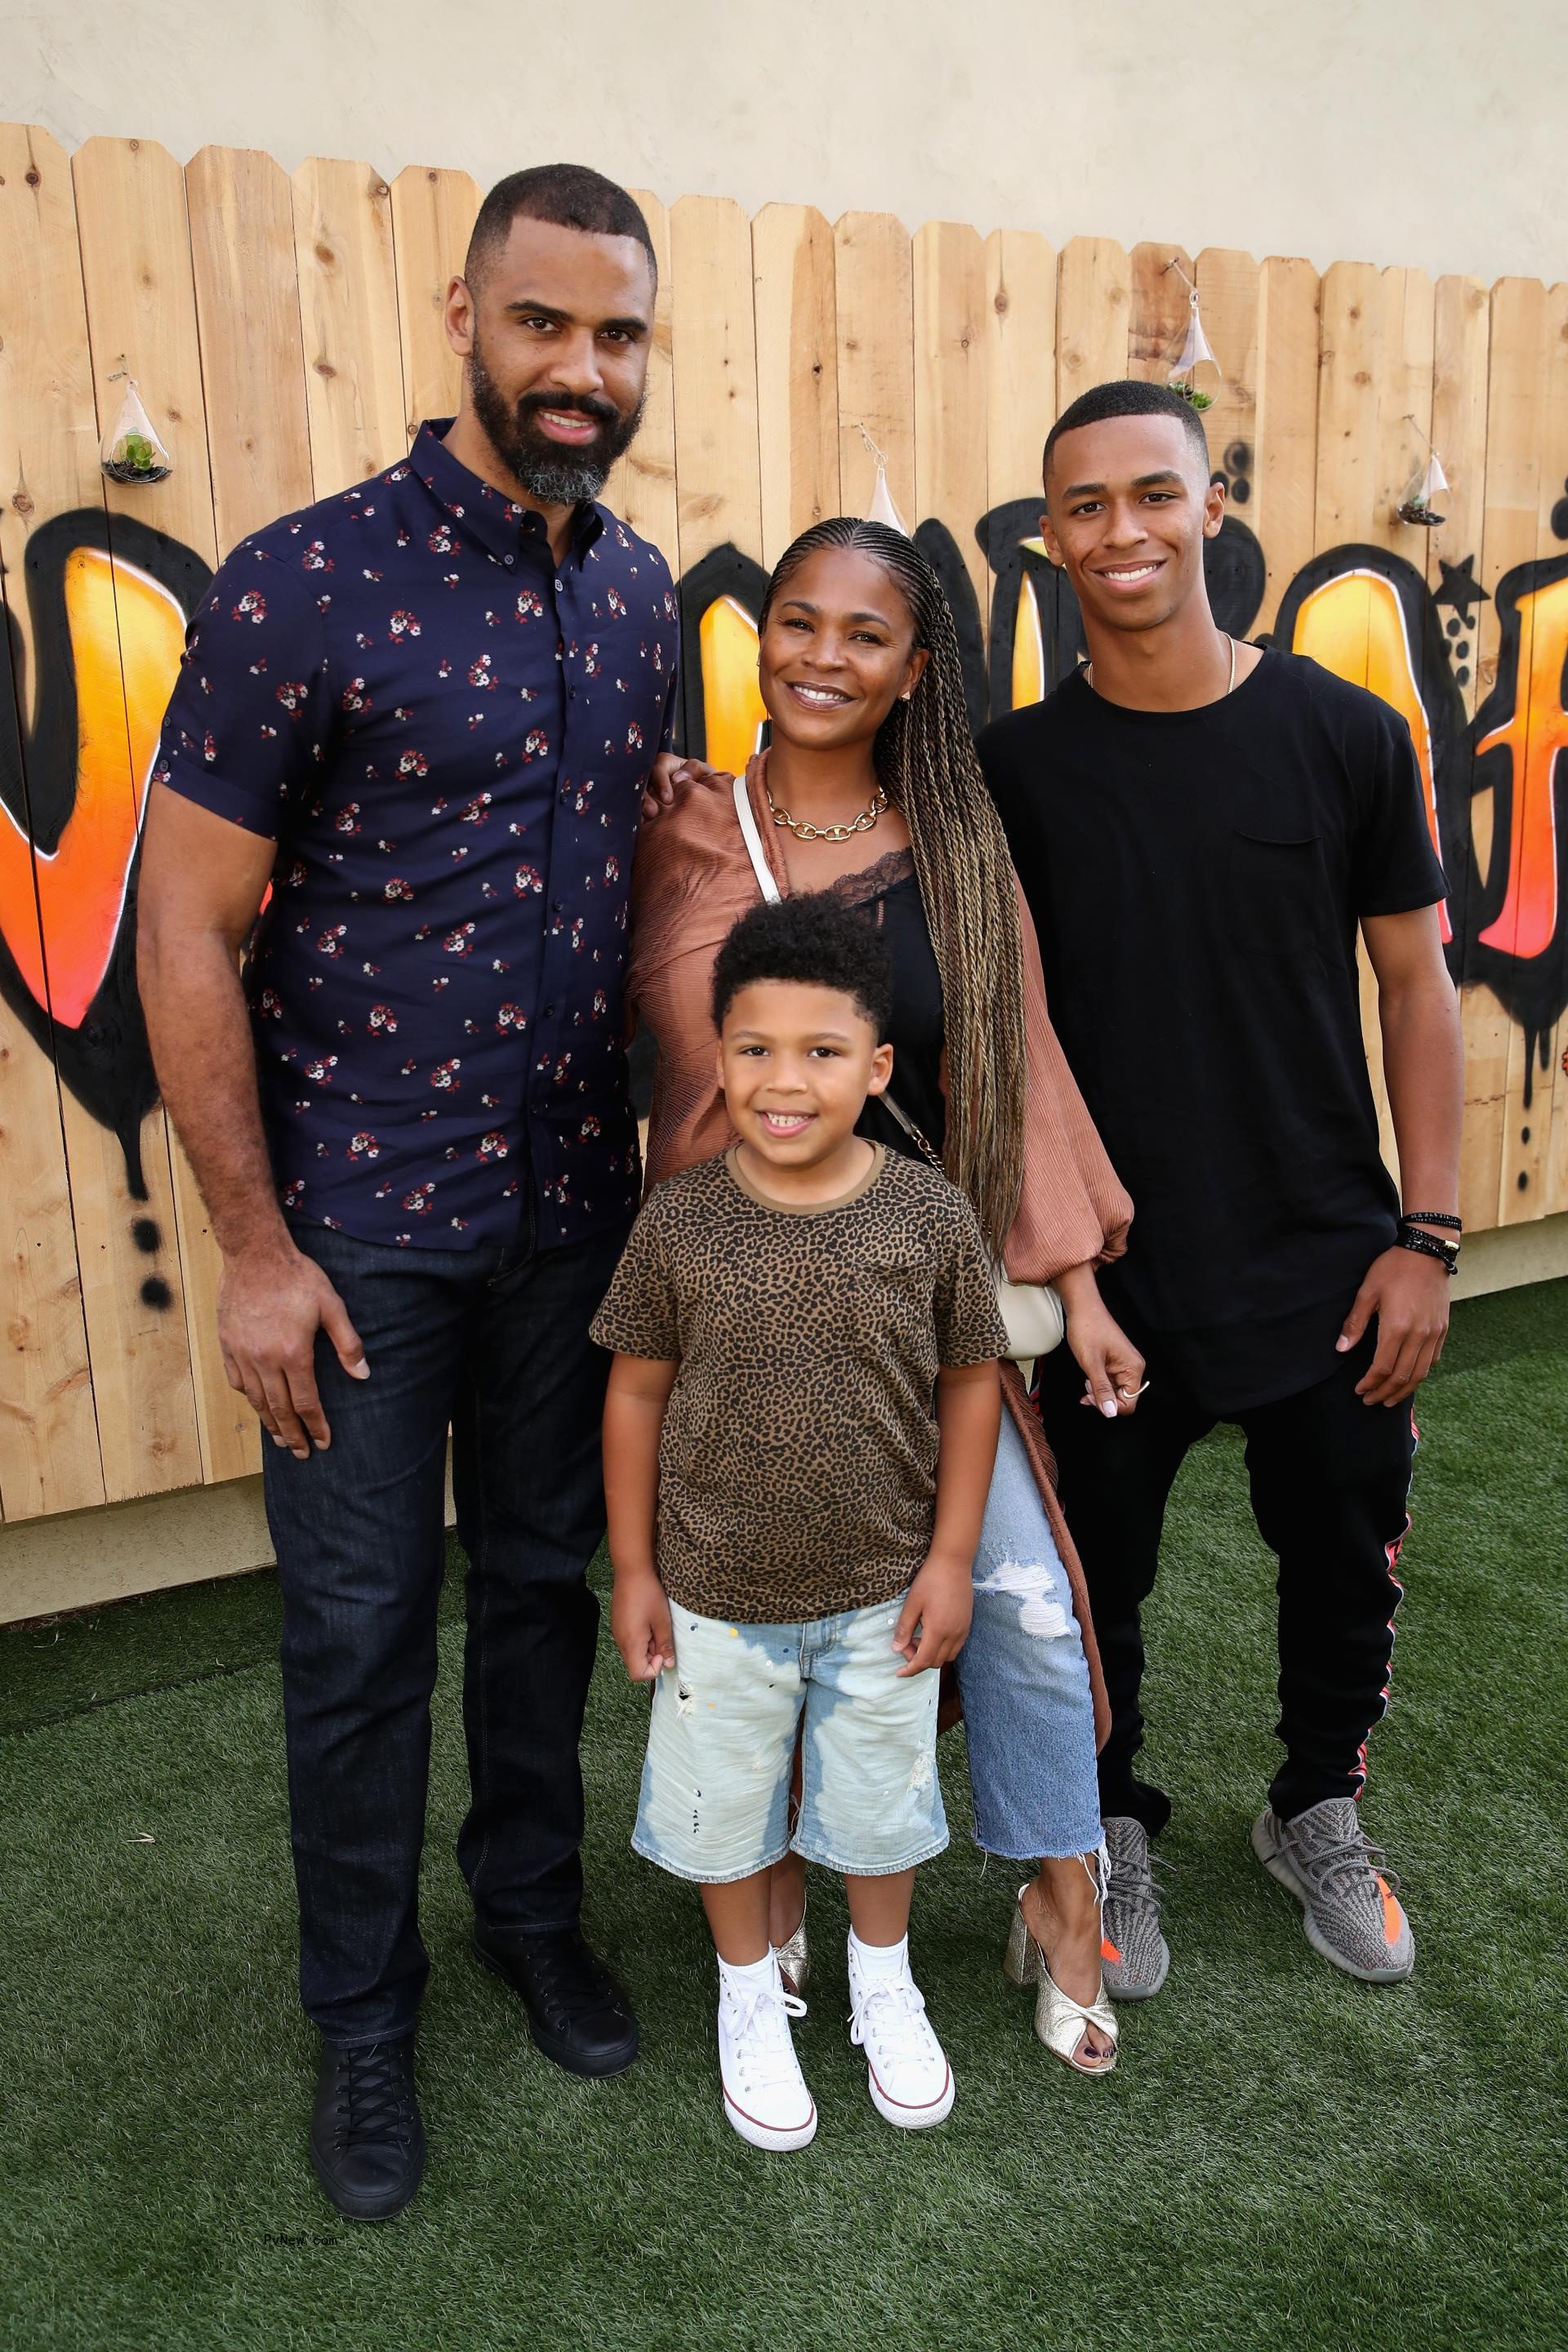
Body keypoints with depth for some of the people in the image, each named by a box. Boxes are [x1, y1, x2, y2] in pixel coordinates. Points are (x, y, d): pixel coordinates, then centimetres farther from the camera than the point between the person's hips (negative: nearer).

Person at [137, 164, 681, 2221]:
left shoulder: (641, 594, 6)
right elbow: (186, 928, -11)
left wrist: (667, 1150, 9)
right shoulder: (306, 583, -12)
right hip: (360, 1224, -5)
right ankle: (363, 2012, 33)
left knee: (547, 1583, 19)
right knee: (363, 1632, 9)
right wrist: (256, 1246, -12)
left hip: (575, 1207, 5)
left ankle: (533, 1906, 43)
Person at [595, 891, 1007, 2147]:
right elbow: (638, 1390, -5)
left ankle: (884, 1981, 50)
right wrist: (633, 1571, -2)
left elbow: (969, 1381, -4)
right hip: (719, 1596, 0)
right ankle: (751, 1996, 47)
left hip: (882, 1593, 1)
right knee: (727, 1808, 19)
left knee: (881, 1804, 21)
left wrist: (950, 1556, -4)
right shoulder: (680, 1219, -15)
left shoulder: (933, 1215, -15)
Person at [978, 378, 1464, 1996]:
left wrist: (1426, 1232, -4)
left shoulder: (1344, 737, -3)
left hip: (1328, 1271, 1)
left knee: (1344, 1572, 17)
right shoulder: (1015, 769, -4)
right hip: (1105, 1277, -1)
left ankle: (1318, 1814, 45)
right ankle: (1108, 1828, 40)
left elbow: (1415, 981, 2)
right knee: (1094, 1580, 13)